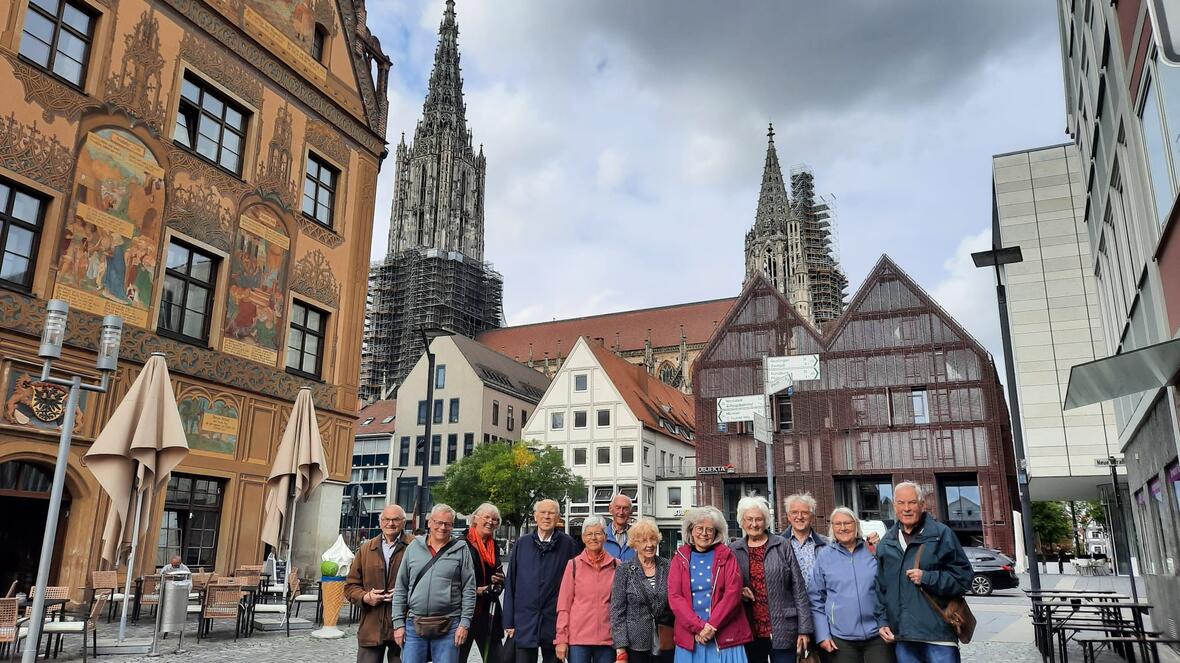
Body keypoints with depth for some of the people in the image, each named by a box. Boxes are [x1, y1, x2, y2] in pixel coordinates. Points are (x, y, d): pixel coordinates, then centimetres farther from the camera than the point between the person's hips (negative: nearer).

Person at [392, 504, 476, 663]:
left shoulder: (461, 550, 2)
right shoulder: (414, 547, 7)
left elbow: (469, 590, 0)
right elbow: (400, 588, 8)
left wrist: (464, 623, -7)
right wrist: (398, 623, 3)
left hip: (448, 627, -2)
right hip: (414, 625, 2)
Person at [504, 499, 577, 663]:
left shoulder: (566, 543, 0)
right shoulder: (522, 543, 4)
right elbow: (510, 584, 6)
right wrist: (509, 622, 2)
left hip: (555, 622, -1)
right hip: (525, 621, 1)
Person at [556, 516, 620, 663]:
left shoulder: (616, 566, 5)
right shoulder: (574, 564, 0)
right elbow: (564, 605, 0)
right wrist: (561, 639, -4)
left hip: (607, 639, 2)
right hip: (578, 638, -1)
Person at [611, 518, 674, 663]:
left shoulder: (667, 567, 3)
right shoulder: (624, 570, -2)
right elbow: (617, 611, -4)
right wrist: (620, 648, -9)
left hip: (665, 644, 2)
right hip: (635, 646, -2)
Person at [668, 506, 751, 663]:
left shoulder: (726, 557, 5)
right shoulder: (680, 558, 7)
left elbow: (733, 593, -5)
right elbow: (674, 597, -2)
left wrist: (711, 626, -14)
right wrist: (699, 627, -13)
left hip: (724, 635, -1)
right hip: (689, 636, 1)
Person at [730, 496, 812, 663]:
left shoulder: (782, 546, 0)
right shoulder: (733, 550, 6)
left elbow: (798, 589, 0)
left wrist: (804, 629, -4)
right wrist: (738, 592, -8)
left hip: (782, 631, -2)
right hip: (749, 633, 2)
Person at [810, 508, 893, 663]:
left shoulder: (873, 550, 3)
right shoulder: (824, 555, 2)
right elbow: (816, 599, 3)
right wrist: (822, 635, -2)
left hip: (878, 634, 1)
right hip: (841, 638, 0)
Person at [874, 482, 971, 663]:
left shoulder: (941, 533, -1)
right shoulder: (886, 543, 13)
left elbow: (964, 578, -4)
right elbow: (881, 588, 19)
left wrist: (927, 578, -14)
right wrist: (883, 621, 11)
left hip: (938, 635, -4)